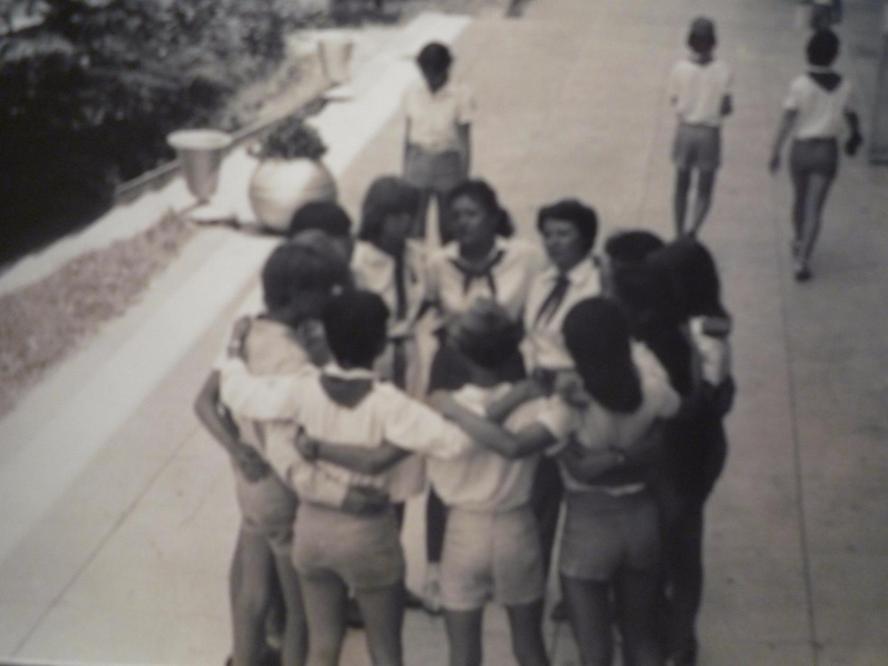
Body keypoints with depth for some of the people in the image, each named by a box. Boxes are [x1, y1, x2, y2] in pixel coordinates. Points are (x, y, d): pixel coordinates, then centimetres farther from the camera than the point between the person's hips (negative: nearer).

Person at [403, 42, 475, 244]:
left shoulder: (461, 95, -8)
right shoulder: (413, 93, 1)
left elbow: (465, 139, -5)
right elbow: (408, 133, 9)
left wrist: (464, 179, -6)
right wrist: (404, 173, 11)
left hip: (448, 162, -2)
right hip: (418, 161, 2)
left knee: (448, 228, 9)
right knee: (413, 226, -2)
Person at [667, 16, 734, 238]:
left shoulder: (680, 68, -9)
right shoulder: (722, 71, -12)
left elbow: (674, 101, -3)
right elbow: (726, 108, -10)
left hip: (685, 130, 2)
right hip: (710, 134, -1)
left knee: (682, 186, 19)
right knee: (704, 192, 9)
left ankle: (680, 235, 27)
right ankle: (692, 230, -14)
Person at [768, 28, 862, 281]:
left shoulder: (799, 84, -12)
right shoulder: (843, 86, -3)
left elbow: (786, 122, -16)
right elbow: (852, 116, 13)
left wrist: (775, 153, -10)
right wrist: (855, 135, 34)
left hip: (801, 149, 0)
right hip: (827, 151, 0)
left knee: (800, 200, 23)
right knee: (814, 209, 1)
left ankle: (799, 243, 45)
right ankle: (802, 260, -9)